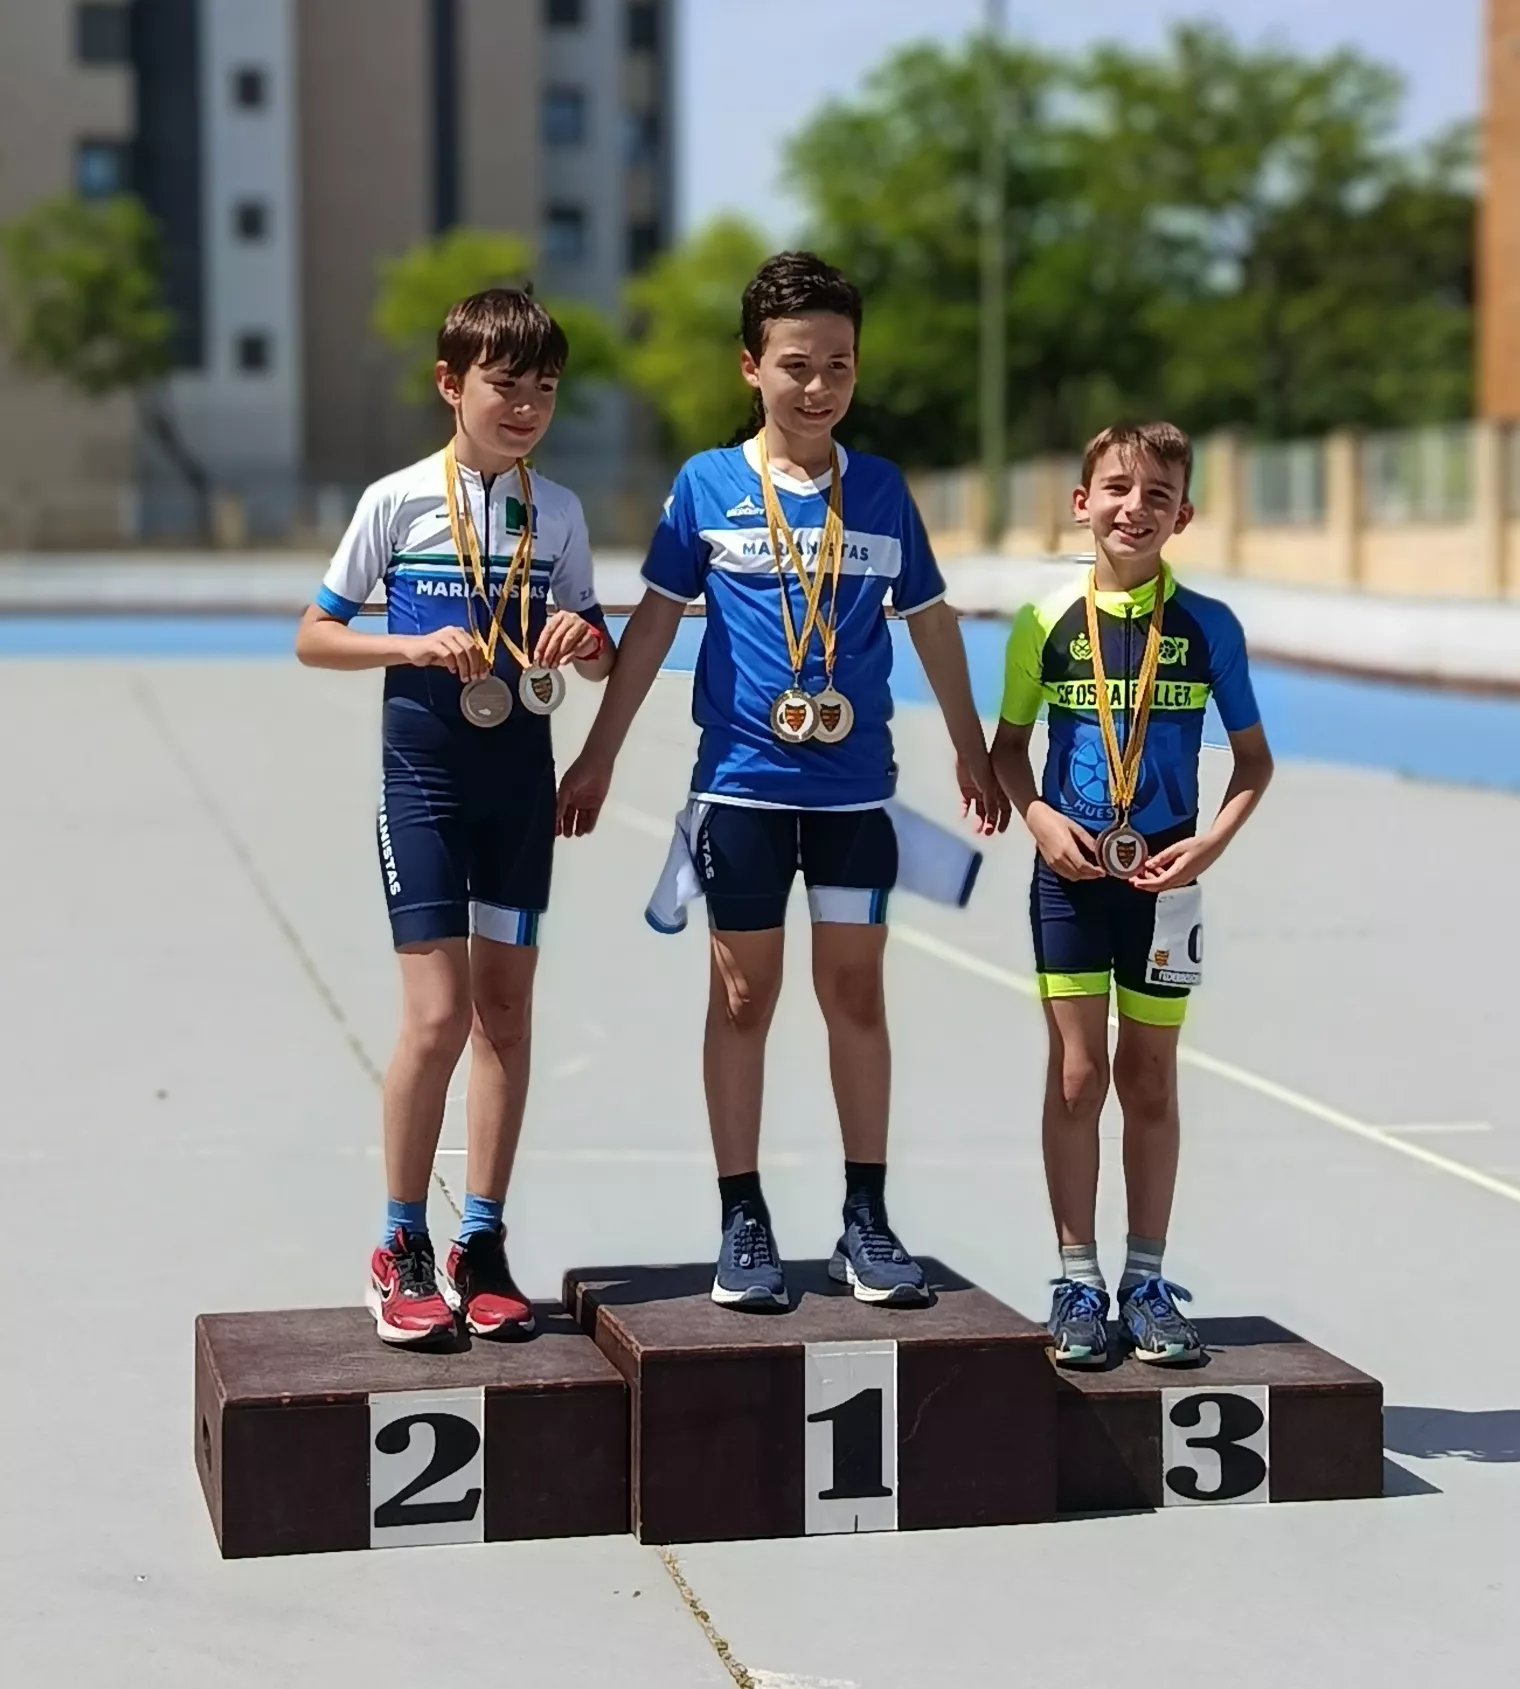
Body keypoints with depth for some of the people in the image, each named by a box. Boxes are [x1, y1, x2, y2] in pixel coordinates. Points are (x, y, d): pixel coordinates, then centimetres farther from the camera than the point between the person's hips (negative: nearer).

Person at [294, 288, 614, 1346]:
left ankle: (482, 1244, 16)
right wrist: (416, 646, -17)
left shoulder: (559, 512, 5)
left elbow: (602, 659, 13)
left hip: (522, 773, 4)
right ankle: (403, 1249, 5)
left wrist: (586, 637, -11)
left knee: (506, 1010, 6)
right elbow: (315, 636, -1)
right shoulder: (399, 501, -5)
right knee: (439, 1012, -9)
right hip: (426, 771, -4)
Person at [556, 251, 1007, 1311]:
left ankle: (867, 1220, 14)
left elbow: (930, 622, 14)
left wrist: (973, 749, 19)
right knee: (744, 993, 5)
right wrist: (600, 754, 5)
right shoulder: (707, 486, -1)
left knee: (856, 989, 5)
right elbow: (656, 620, 5)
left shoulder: (882, 490, 4)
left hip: (855, 785, 1)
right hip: (742, 781, -1)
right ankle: (744, 1222, 13)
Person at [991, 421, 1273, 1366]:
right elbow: (1009, 742, 9)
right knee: (1077, 1076, 2)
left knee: (1150, 1080, 9)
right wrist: (1038, 815, -9)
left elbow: (1254, 759, 5)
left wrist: (1213, 840, -10)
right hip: (1071, 875, 0)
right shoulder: (1049, 624, -1)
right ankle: (1080, 1282, 12)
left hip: (1163, 879, 0)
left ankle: (1147, 1281, 19)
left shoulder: (1208, 627, -1)